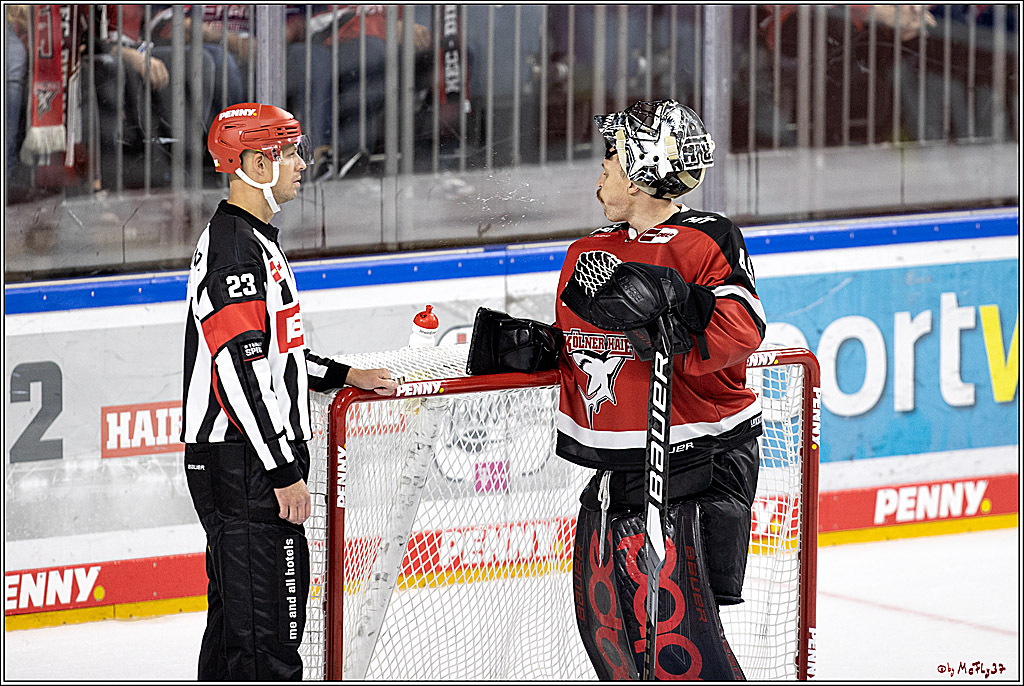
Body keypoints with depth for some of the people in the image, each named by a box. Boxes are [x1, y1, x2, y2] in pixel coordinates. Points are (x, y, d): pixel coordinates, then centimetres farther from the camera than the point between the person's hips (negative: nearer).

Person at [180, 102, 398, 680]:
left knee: (234, 623, 15)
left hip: (259, 460, 11)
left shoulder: (256, 240, 18)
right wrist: (285, 473, -22)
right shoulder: (233, 246, -17)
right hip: (242, 465, -11)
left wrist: (346, 376, 25)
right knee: (267, 634, -11)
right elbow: (240, 372, -23)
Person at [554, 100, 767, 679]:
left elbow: (741, 333, -22)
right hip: (615, 467, 8)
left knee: (672, 615, -16)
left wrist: (681, 300, -34)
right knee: (603, 618, 10)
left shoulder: (706, 242, -9)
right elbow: (576, 349, 24)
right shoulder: (588, 254, 14)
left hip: (698, 461, -8)